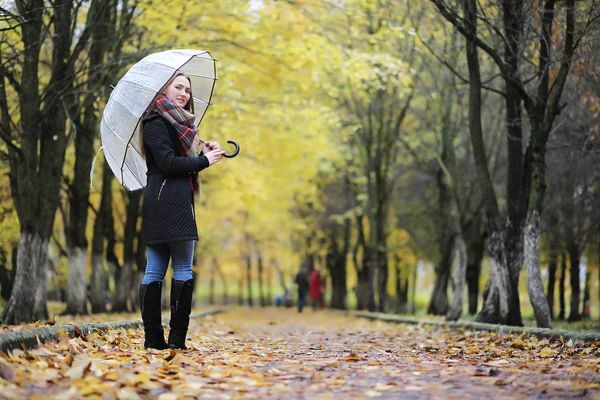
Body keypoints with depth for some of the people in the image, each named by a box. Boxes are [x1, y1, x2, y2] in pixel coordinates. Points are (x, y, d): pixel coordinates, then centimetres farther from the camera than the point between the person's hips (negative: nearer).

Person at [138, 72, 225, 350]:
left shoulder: (178, 123, 24)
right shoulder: (157, 123, -6)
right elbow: (168, 163, -15)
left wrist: (202, 150, 8)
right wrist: (204, 160, -6)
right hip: (172, 203, -10)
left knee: (155, 270, 4)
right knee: (183, 269, -7)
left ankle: (153, 338, 5)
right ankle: (177, 338, -7)